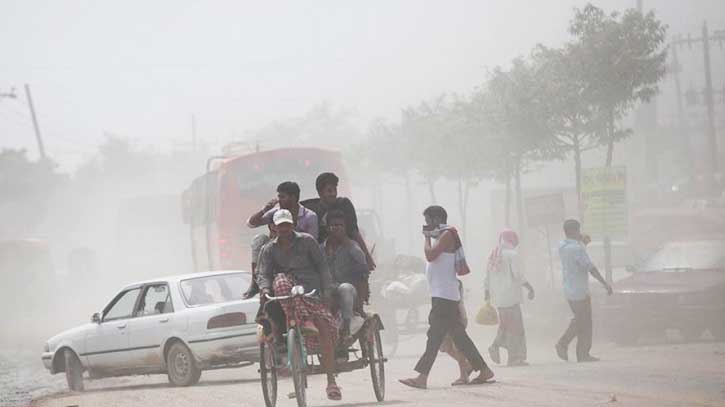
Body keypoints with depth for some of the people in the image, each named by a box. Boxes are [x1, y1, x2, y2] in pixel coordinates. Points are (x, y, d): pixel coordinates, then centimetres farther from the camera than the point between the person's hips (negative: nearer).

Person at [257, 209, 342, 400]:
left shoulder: (306, 241, 4)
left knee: (324, 330, -16)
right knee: (281, 281, -34)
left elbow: (322, 266, 3)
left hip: (312, 292, -1)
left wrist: (327, 292, -7)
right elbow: (263, 273, -3)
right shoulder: (268, 249, 7)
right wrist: (265, 289, -26)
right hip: (287, 295, 1)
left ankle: (331, 381, -10)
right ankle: (304, 321, -37)